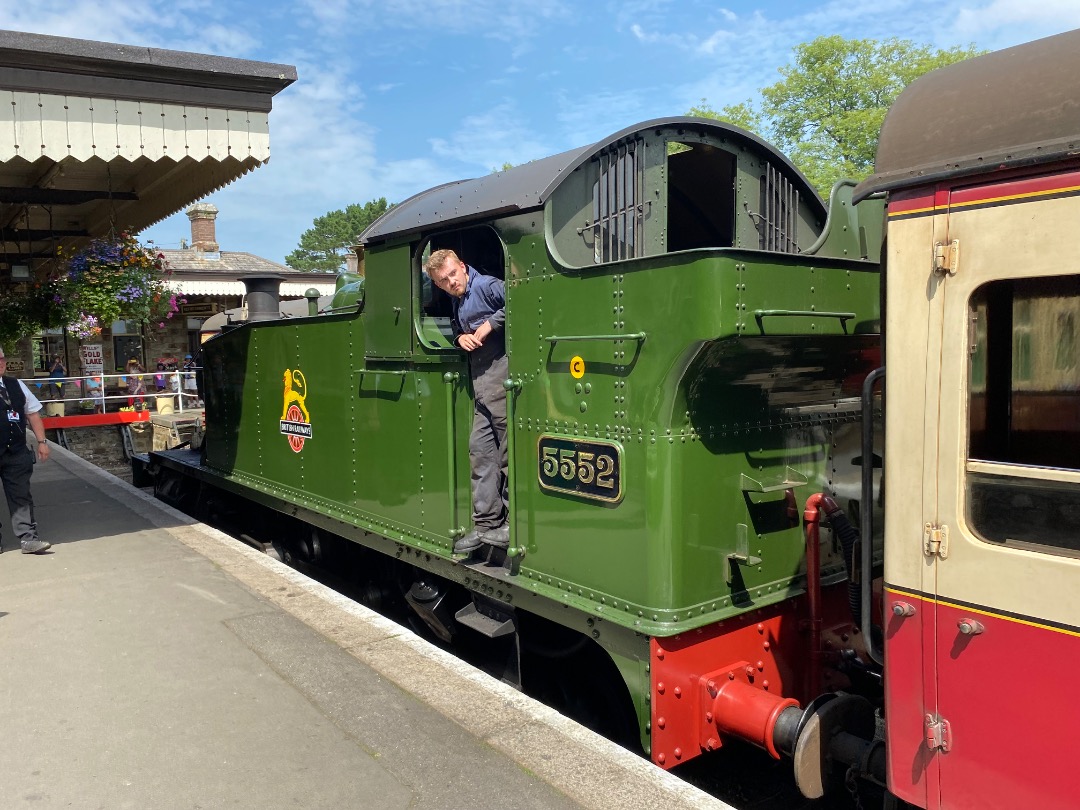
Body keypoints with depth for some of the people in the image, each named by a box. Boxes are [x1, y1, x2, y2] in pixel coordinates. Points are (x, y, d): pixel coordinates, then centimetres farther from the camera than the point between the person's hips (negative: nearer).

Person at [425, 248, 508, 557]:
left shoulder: (486, 286, -7)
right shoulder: (457, 305, 20)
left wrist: (489, 325, -17)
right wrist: (461, 337, 8)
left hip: (502, 376, -10)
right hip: (481, 383, 10)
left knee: (509, 451, -5)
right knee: (480, 449, 8)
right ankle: (486, 524, 13)